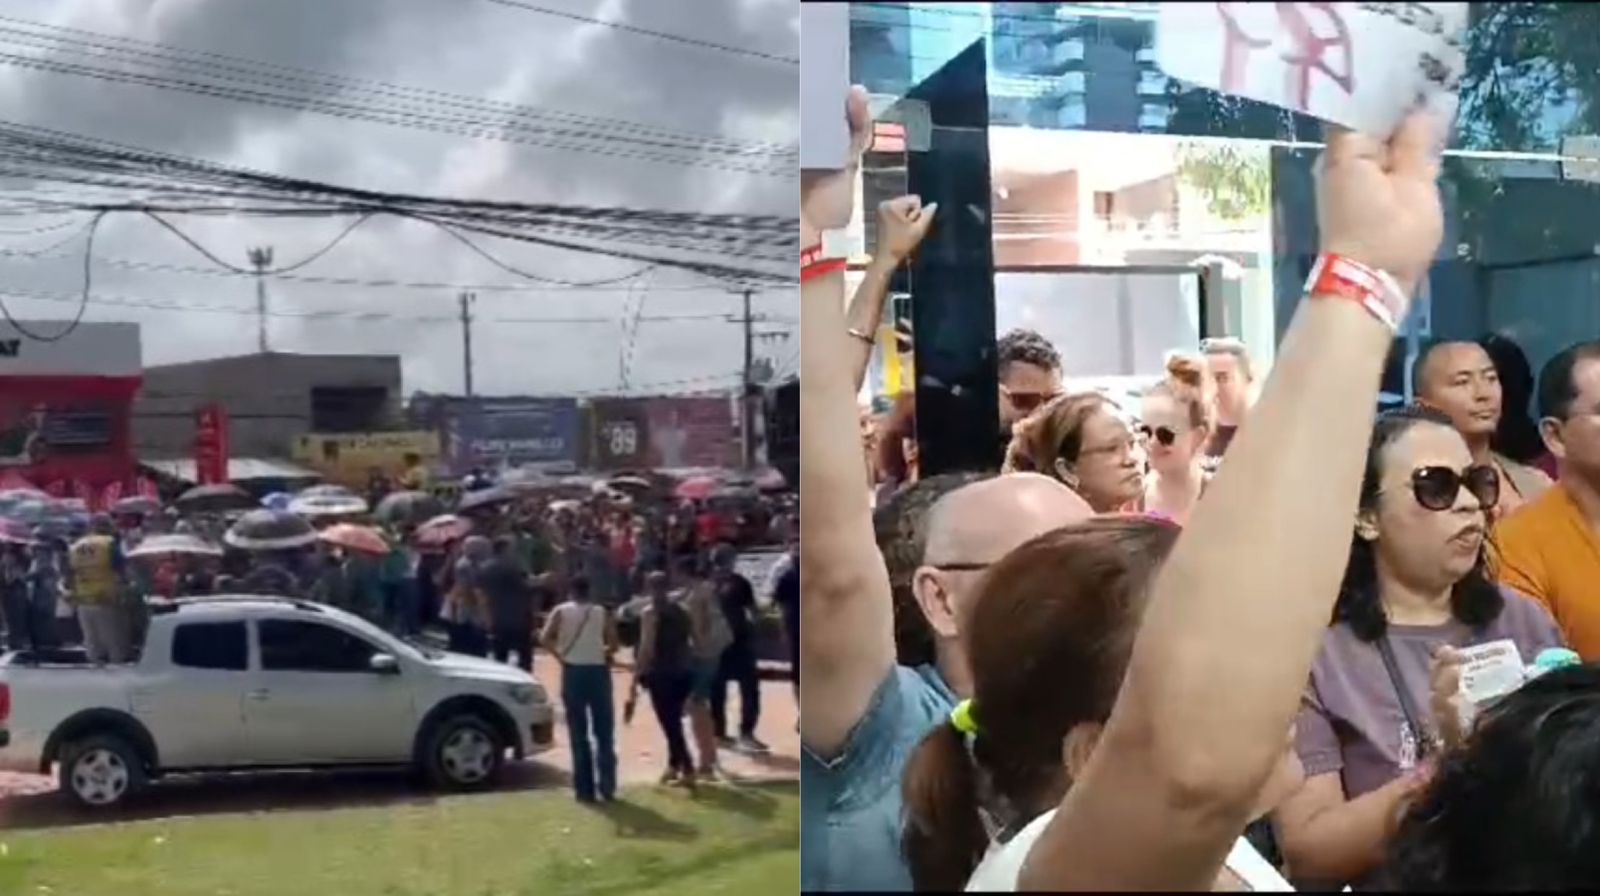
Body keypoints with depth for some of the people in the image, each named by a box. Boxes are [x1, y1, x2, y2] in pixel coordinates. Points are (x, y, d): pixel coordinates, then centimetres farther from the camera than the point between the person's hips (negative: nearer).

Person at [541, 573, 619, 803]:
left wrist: (560, 655, 3)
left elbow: (544, 638, -11)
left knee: (579, 734, 5)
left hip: (573, 672, 0)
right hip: (598, 671, 0)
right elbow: (613, 645, -3)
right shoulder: (602, 612, 5)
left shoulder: (561, 611, 3)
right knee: (604, 732, 9)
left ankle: (585, 789, 4)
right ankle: (606, 786, 6)